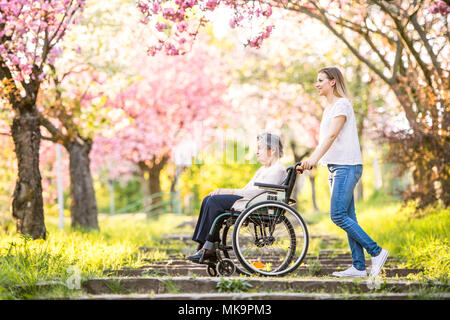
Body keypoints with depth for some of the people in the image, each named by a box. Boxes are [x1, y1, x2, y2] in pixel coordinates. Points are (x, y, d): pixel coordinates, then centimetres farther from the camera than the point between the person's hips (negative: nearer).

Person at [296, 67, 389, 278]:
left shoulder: (342, 104, -9)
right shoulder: (328, 108, 20)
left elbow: (331, 136, -21)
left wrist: (314, 159, -31)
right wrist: (308, 161, 10)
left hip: (347, 166, -9)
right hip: (335, 167, 9)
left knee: (338, 215, -14)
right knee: (347, 218, 6)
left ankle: (376, 252, -7)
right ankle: (359, 267, 8)